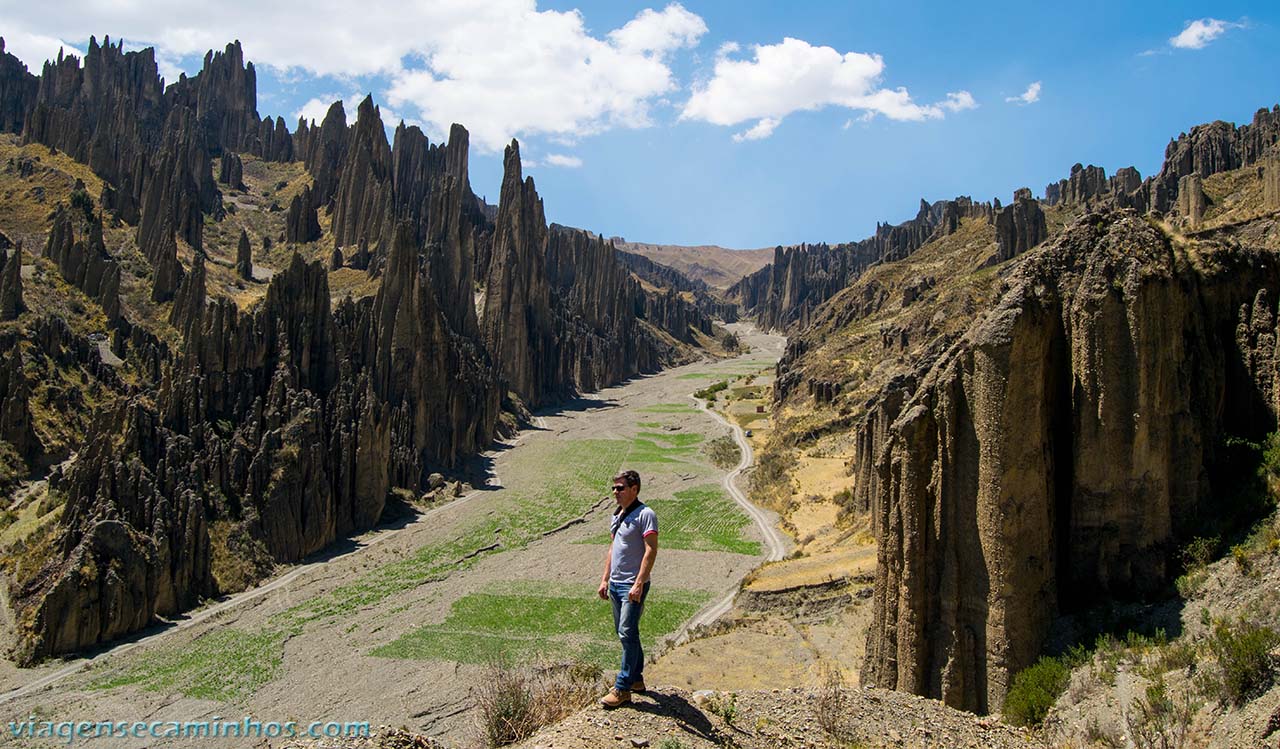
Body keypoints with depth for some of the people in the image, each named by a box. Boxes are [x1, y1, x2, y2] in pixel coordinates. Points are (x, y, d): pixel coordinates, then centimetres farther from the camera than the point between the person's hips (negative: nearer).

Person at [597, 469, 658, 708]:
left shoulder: (645, 514, -12)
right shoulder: (616, 516, 14)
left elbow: (651, 551, -18)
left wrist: (638, 584, -23)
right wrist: (605, 579, 17)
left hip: (633, 586, -9)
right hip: (615, 584, 9)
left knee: (628, 633, -10)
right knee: (624, 633, 15)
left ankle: (622, 689, -6)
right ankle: (636, 679, 26)